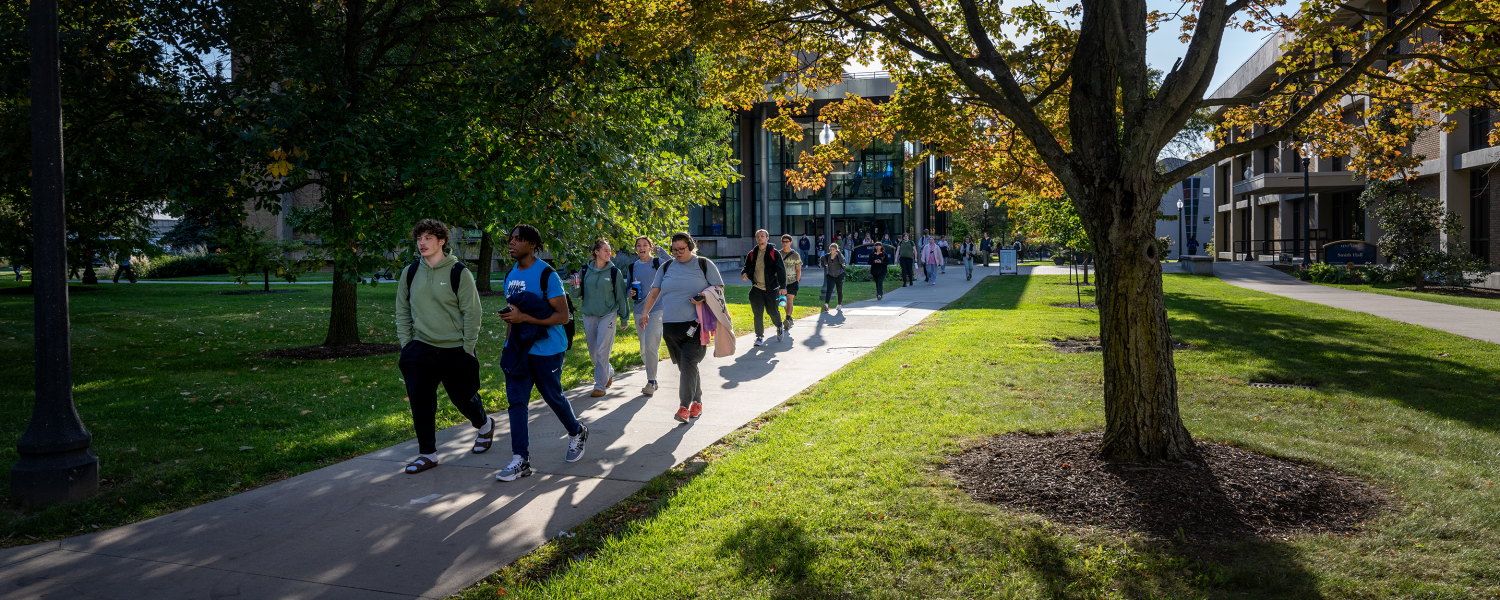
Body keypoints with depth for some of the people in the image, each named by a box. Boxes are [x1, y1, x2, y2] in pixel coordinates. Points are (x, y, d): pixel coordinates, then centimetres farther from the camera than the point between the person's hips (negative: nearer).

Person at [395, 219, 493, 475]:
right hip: (421, 349, 3)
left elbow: (471, 313, -7)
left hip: (455, 351, -3)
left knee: (464, 398, 10)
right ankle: (427, 454, 8)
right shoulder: (410, 273, 5)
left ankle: (484, 425, 41)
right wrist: (406, 343, 6)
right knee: (420, 403, -4)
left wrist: (468, 349, -8)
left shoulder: (459, 272, -8)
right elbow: (402, 312, 13)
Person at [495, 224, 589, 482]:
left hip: (546, 348, -6)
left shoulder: (546, 275, -13)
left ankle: (576, 433, 36)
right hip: (518, 347, 6)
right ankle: (520, 460, 0)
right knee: (516, 400, -2)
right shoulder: (510, 275, 10)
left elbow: (563, 316, -16)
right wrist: (508, 340, 15)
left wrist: (524, 317, -23)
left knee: (552, 396, 8)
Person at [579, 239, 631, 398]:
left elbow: (621, 296, 3)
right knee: (593, 353, 9)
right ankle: (609, 373, 34)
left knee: (602, 351, -10)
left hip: (608, 315, -3)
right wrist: (576, 287, -13)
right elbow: (579, 294, 10)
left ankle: (600, 386, -2)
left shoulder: (614, 272, -3)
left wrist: (624, 318, 5)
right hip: (589, 315, 3)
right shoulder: (586, 270, 4)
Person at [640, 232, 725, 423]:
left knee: (688, 362, -15)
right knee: (685, 366, 8)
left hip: (695, 324, -4)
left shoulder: (704, 264, 5)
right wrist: (645, 312, 7)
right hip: (670, 325, 4)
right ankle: (697, 401, 22)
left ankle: (685, 407, -16)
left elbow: (719, 288, 5)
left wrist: (704, 297, -13)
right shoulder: (666, 267, 14)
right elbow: (654, 292, 15)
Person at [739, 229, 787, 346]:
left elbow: (781, 270, -4)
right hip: (756, 288, 3)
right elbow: (747, 266, 18)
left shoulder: (774, 253, -2)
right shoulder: (752, 254, 9)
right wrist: (744, 273, -7)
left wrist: (783, 286, -11)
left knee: (773, 311, 7)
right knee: (758, 313, -2)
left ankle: (779, 327, 37)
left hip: (771, 288, -2)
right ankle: (759, 337, 6)